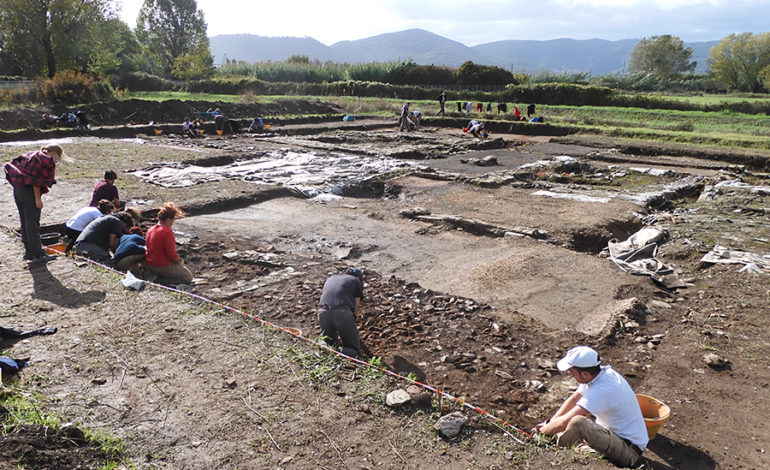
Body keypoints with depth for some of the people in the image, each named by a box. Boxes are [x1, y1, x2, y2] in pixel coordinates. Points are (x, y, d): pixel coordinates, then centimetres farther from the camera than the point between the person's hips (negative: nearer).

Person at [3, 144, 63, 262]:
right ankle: (38, 254, 1)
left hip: (17, 189, 9)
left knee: (25, 222, 14)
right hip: (29, 192, -9)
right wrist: (38, 199, -15)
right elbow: (36, 182, -17)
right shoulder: (47, 161, -11)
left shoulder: (31, 155, 16)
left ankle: (29, 252, 22)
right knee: (33, 224, -4)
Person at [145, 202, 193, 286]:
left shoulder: (150, 230, 7)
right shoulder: (167, 232, -20)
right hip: (164, 267, -9)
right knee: (188, 276, 0)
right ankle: (159, 280, -11)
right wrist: (179, 261, -5)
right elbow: (171, 252, -24)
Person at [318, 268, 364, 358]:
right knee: (354, 351, 7)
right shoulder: (356, 281, 20)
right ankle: (341, 352, -24)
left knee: (330, 345, 23)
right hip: (342, 312, -4)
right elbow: (355, 310, 18)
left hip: (323, 312, 4)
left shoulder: (330, 278, 33)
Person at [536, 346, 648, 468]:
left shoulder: (601, 391, -30)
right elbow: (573, 399, 11)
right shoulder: (601, 372, -3)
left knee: (577, 422, -29)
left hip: (629, 451, -10)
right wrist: (549, 422, 6)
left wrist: (543, 429, -13)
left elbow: (564, 422, -31)